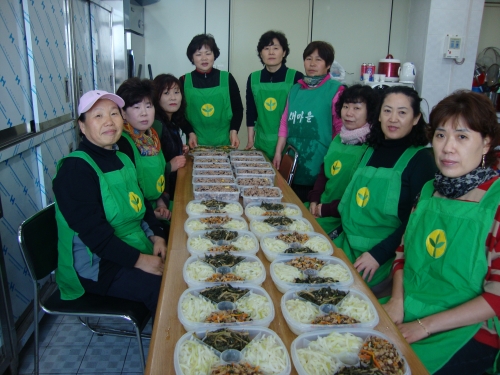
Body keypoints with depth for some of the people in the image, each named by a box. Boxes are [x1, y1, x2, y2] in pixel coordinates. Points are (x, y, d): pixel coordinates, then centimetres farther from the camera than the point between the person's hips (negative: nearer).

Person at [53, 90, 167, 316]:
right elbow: (93, 232, -24)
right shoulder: (75, 169, -17)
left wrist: (156, 236, -2)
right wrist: (139, 260, -25)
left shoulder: (122, 159, 9)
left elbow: (141, 204, 15)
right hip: (96, 266, -8)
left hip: (137, 249, 8)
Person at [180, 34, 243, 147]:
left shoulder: (227, 78, 1)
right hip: (196, 144, 0)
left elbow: (238, 109, 6)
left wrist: (234, 131, -7)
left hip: (224, 142, 0)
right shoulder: (184, 81, 1)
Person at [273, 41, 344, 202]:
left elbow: (341, 129, -7)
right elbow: (285, 122, 12)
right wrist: (278, 152, 8)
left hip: (318, 165, -5)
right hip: (293, 163, 5)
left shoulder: (335, 90, -6)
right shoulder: (296, 89, 12)